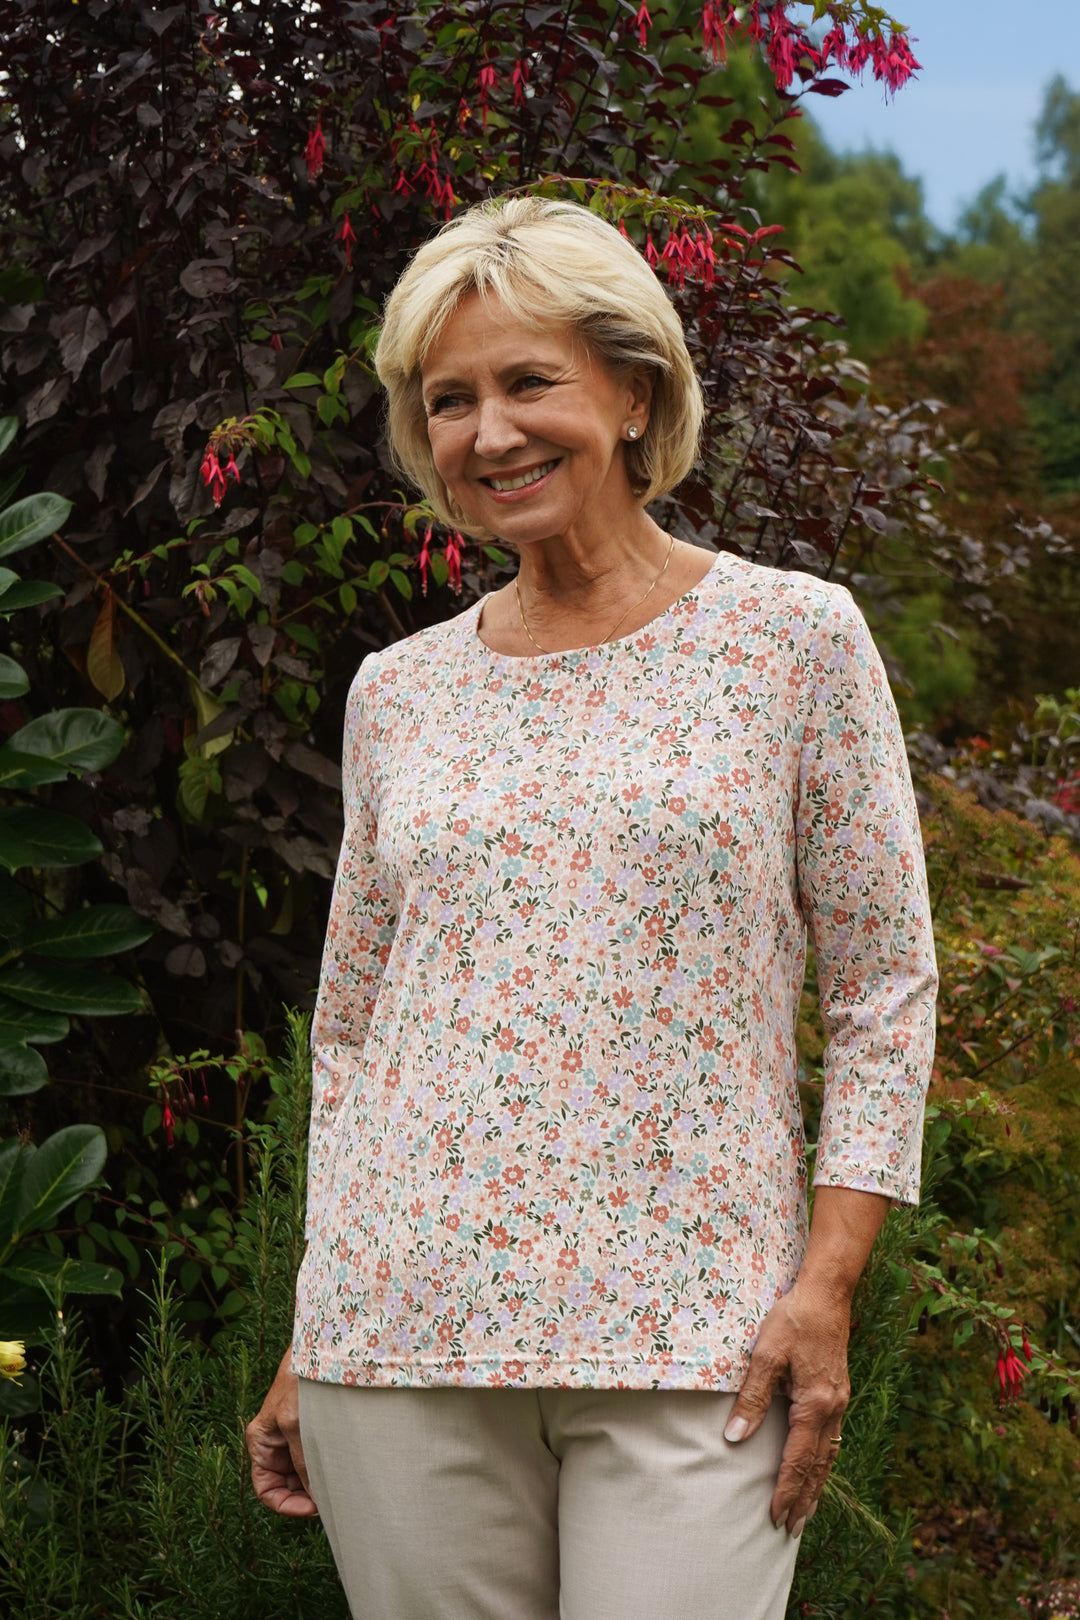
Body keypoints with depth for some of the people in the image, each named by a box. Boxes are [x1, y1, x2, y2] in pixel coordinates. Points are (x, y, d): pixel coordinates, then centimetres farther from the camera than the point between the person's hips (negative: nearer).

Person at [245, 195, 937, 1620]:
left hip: (691, 1342, -2)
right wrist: (309, 1344, 14)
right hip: (401, 1334, 3)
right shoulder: (398, 691, 11)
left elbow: (886, 991, 1)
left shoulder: (796, 639, 2)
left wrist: (826, 1286, -7)